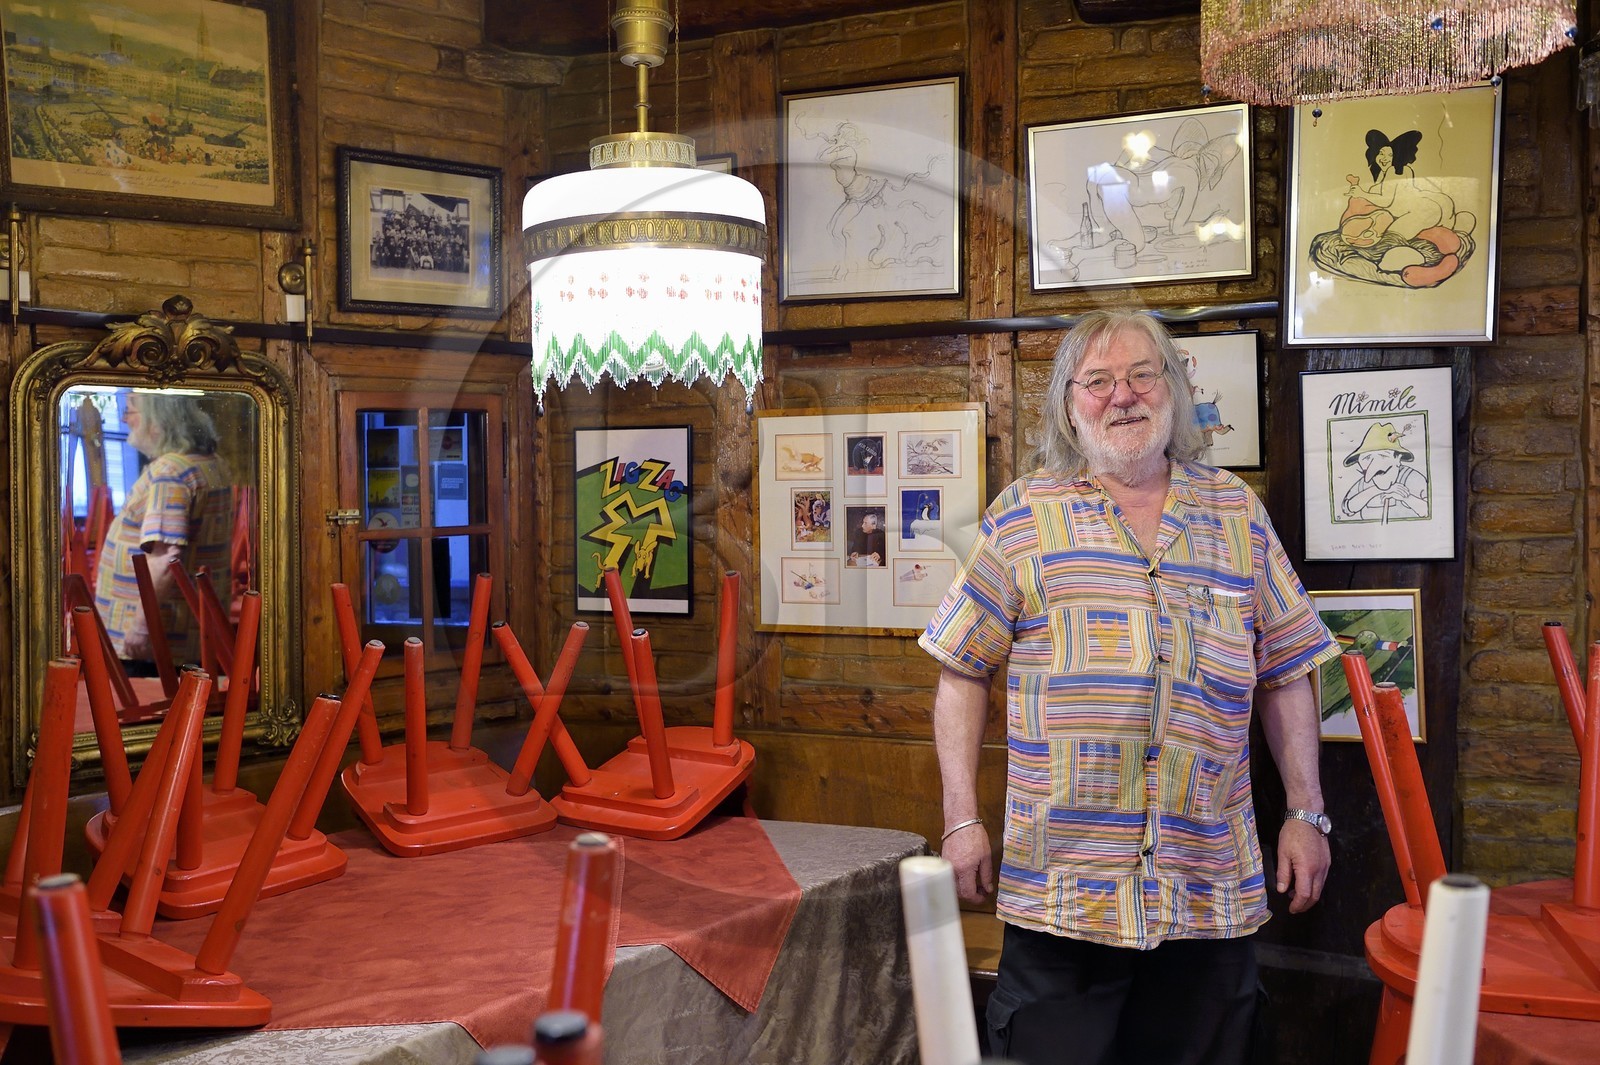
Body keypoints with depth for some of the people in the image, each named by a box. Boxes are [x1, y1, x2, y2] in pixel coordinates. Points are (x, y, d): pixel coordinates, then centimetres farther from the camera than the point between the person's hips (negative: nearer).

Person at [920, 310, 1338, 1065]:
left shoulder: (1237, 513, 9)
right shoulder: (1022, 516, 1)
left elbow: (1285, 674, 12)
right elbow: (963, 672, 2)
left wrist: (1306, 812, 7)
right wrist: (961, 821, -3)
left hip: (1212, 885, 3)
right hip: (1060, 886, -2)